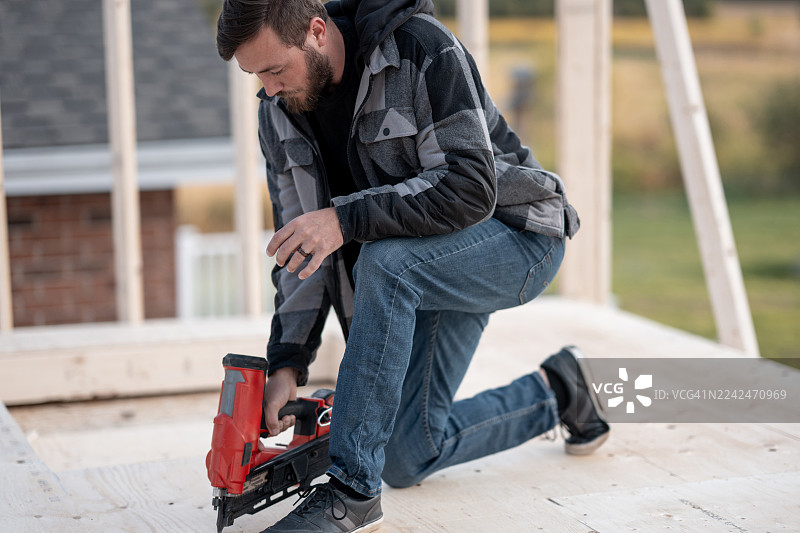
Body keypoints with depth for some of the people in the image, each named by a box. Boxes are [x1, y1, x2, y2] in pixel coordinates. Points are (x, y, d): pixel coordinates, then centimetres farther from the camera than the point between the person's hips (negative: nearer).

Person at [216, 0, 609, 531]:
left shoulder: (423, 49, -24)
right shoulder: (279, 110, -5)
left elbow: (470, 189, -31)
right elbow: (301, 246, -2)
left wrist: (346, 218, -37)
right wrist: (287, 362, -11)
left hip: (516, 236, -7)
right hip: (424, 266, 7)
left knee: (386, 260, -37)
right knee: (408, 457, 0)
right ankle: (552, 395, 25)